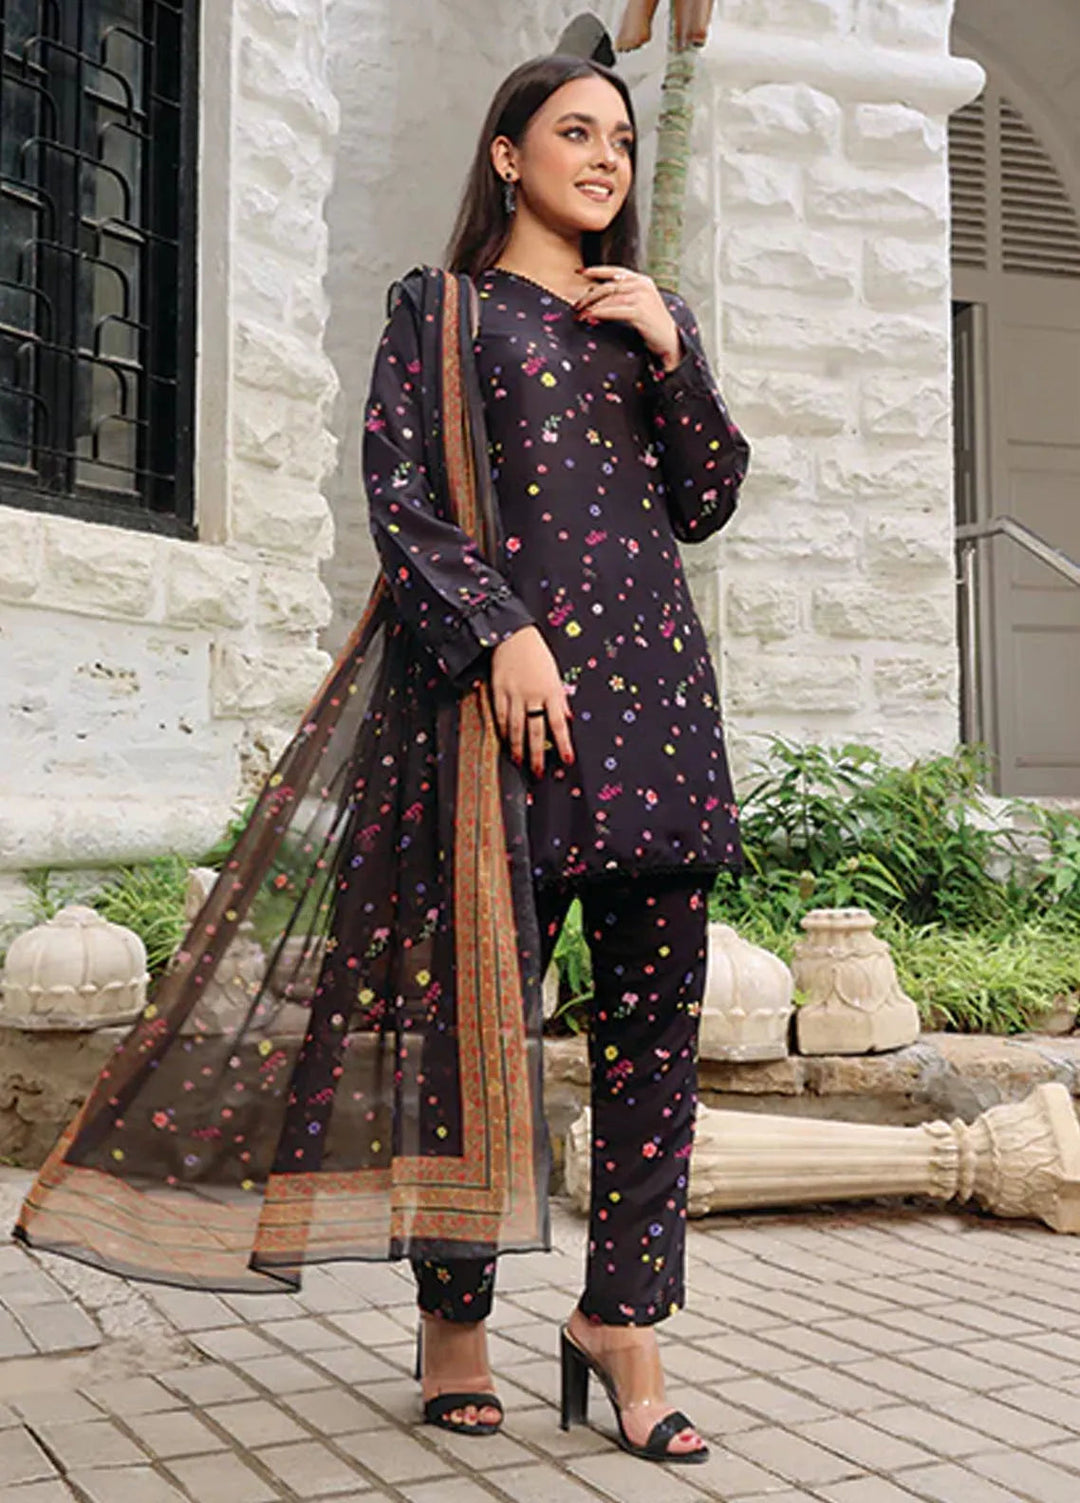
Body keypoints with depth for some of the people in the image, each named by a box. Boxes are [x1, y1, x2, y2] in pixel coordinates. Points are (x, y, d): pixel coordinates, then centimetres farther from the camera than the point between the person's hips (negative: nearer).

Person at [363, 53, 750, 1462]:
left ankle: (622, 1318, 10)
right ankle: (454, 1315, 14)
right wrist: (502, 630, -14)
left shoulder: (652, 316, 23)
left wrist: (671, 352, 3)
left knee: (656, 1019, 0)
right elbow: (397, 494, -2)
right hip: (511, 687, -4)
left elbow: (704, 505, 15)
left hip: (655, 686, 5)